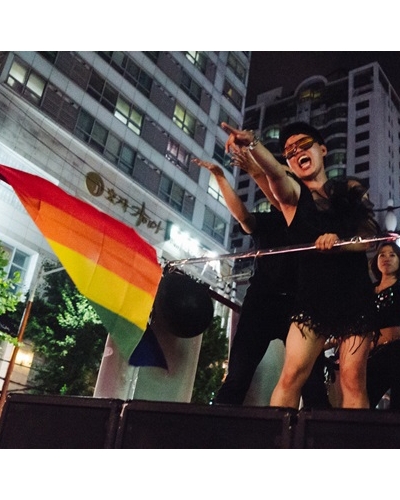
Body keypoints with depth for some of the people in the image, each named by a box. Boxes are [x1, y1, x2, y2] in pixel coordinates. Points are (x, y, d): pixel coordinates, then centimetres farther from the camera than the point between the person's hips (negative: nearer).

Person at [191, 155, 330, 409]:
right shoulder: (264, 221, 18)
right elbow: (241, 214, -4)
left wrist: (258, 174, -17)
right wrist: (220, 176, -13)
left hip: (297, 304, -1)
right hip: (261, 302, 1)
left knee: (312, 379, -3)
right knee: (238, 375, -4)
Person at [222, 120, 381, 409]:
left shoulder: (353, 190, 11)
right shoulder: (293, 195, 5)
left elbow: (370, 236, 0)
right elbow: (274, 172, -18)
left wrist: (339, 242, -22)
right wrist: (252, 144, -40)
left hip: (356, 296, 1)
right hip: (313, 296, -1)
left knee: (353, 380, -3)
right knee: (292, 375, -11)